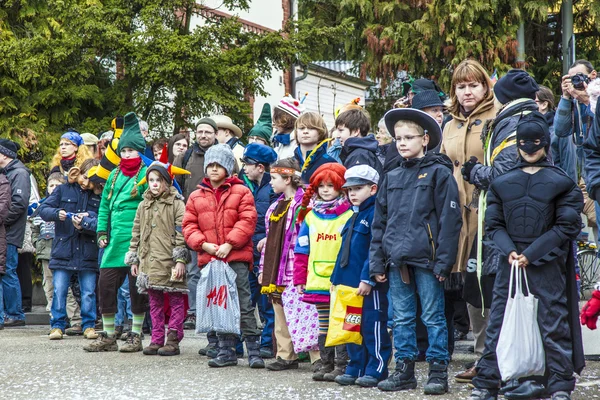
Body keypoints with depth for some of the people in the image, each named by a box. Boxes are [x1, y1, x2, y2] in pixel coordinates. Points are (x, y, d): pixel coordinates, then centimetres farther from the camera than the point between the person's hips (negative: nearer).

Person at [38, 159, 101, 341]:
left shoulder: (98, 196, 4)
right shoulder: (63, 190, 5)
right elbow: (43, 209, 2)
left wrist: (85, 225, -22)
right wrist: (56, 213, -19)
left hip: (88, 252, 0)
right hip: (63, 249, 0)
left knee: (88, 292, 4)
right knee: (59, 290, -1)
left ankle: (89, 325, 15)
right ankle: (57, 325, 8)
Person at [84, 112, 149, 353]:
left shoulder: (146, 174, -2)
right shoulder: (115, 175, 16)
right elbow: (105, 205, 21)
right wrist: (102, 232, 13)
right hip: (116, 240, 6)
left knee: (136, 286, -1)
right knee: (106, 283, 3)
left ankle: (136, 336, 9)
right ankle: (108, 336, 12)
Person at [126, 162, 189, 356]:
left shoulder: (177, 204, -2)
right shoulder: (143, 206, 15)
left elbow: (181, 233, -8)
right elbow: (136, 233, 19)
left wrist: (180, 260, -13)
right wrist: (134, 259, 14)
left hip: (169, 261, -5)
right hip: (149, 261, 6)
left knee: (175, 300, -1)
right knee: (155, 302, 9)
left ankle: (173, 340, 2)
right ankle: (157, 340, 13)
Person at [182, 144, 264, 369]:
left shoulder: (241, 192, 3)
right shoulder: (196, 197, 14)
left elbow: (247, 221, -6)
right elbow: (189, 226, 10)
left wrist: (229, 244, -15)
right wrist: (203, 244, -8)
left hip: (236, 258, -4)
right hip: (209, 258, 4)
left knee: (243, 305, -6)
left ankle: (254, 351, -2)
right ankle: (226, 352, 15)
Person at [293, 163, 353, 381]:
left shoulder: (349, 216, -3)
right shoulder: (310, 216, 10)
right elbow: (302, 250, 12)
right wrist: (299, 278, 8)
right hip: (317, 282, 5)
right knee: (324, 325, 12)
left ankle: (341, 365, 3)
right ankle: (326, 363, 18)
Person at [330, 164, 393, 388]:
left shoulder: (376, 214, -11)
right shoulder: (354, 216, 19)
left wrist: (368, 278, -22)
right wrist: (337, 277, 19)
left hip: (369, 285, -9)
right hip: (350, 282, 9)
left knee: (373, 327, -4)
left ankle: (376, 370, 1)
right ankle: (356, 368, 19)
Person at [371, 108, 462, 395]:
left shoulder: (439, 173, -3)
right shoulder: (392, 178, 15)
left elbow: (449, 219, -8)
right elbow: (380, 222, 17)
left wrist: (443, 261, -13)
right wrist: (377, 262, 10)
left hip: (426, 258, -6)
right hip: (397, 260, 6)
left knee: (433, 317, 0)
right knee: (401, 318, 10)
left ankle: (438, 372, 5)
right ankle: (404, 370, 17)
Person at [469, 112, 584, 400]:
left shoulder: (561, 182, 0)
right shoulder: (503, 182, 10)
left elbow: (567, 226, -4)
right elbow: (494, 223, 9)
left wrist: (531, 254, -11)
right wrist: (509, 251, -11)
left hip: (547, 265, -3)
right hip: (510, 263, 3)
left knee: (554, 324, -1)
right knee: (498, 323, 4)